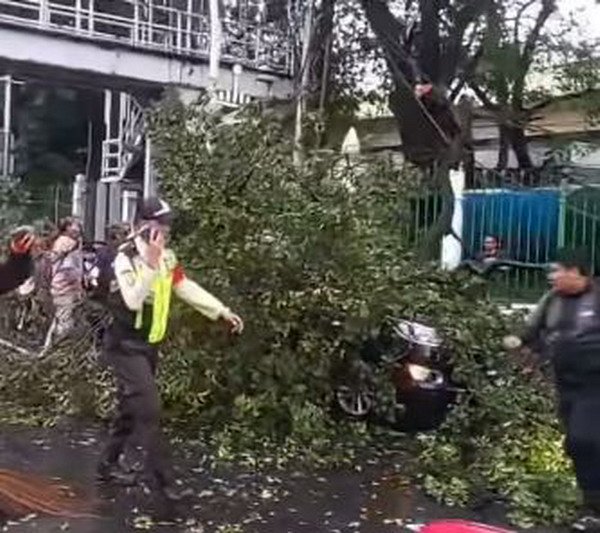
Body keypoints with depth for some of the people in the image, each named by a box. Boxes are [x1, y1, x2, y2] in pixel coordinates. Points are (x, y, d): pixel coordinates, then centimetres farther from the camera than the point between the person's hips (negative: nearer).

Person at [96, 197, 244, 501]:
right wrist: (151, 264, -38)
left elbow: (187, 288, 7)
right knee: (148, 408, -13)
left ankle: (111, 464, 30)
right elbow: (133, 301, -32)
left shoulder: (167, 258, 4)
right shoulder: (125, 258, -19)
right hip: (125, 346, -8)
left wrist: (223, 312, 2)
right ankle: (161, 477, -5)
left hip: (149, 345, 8)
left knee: (132, 408, 16)